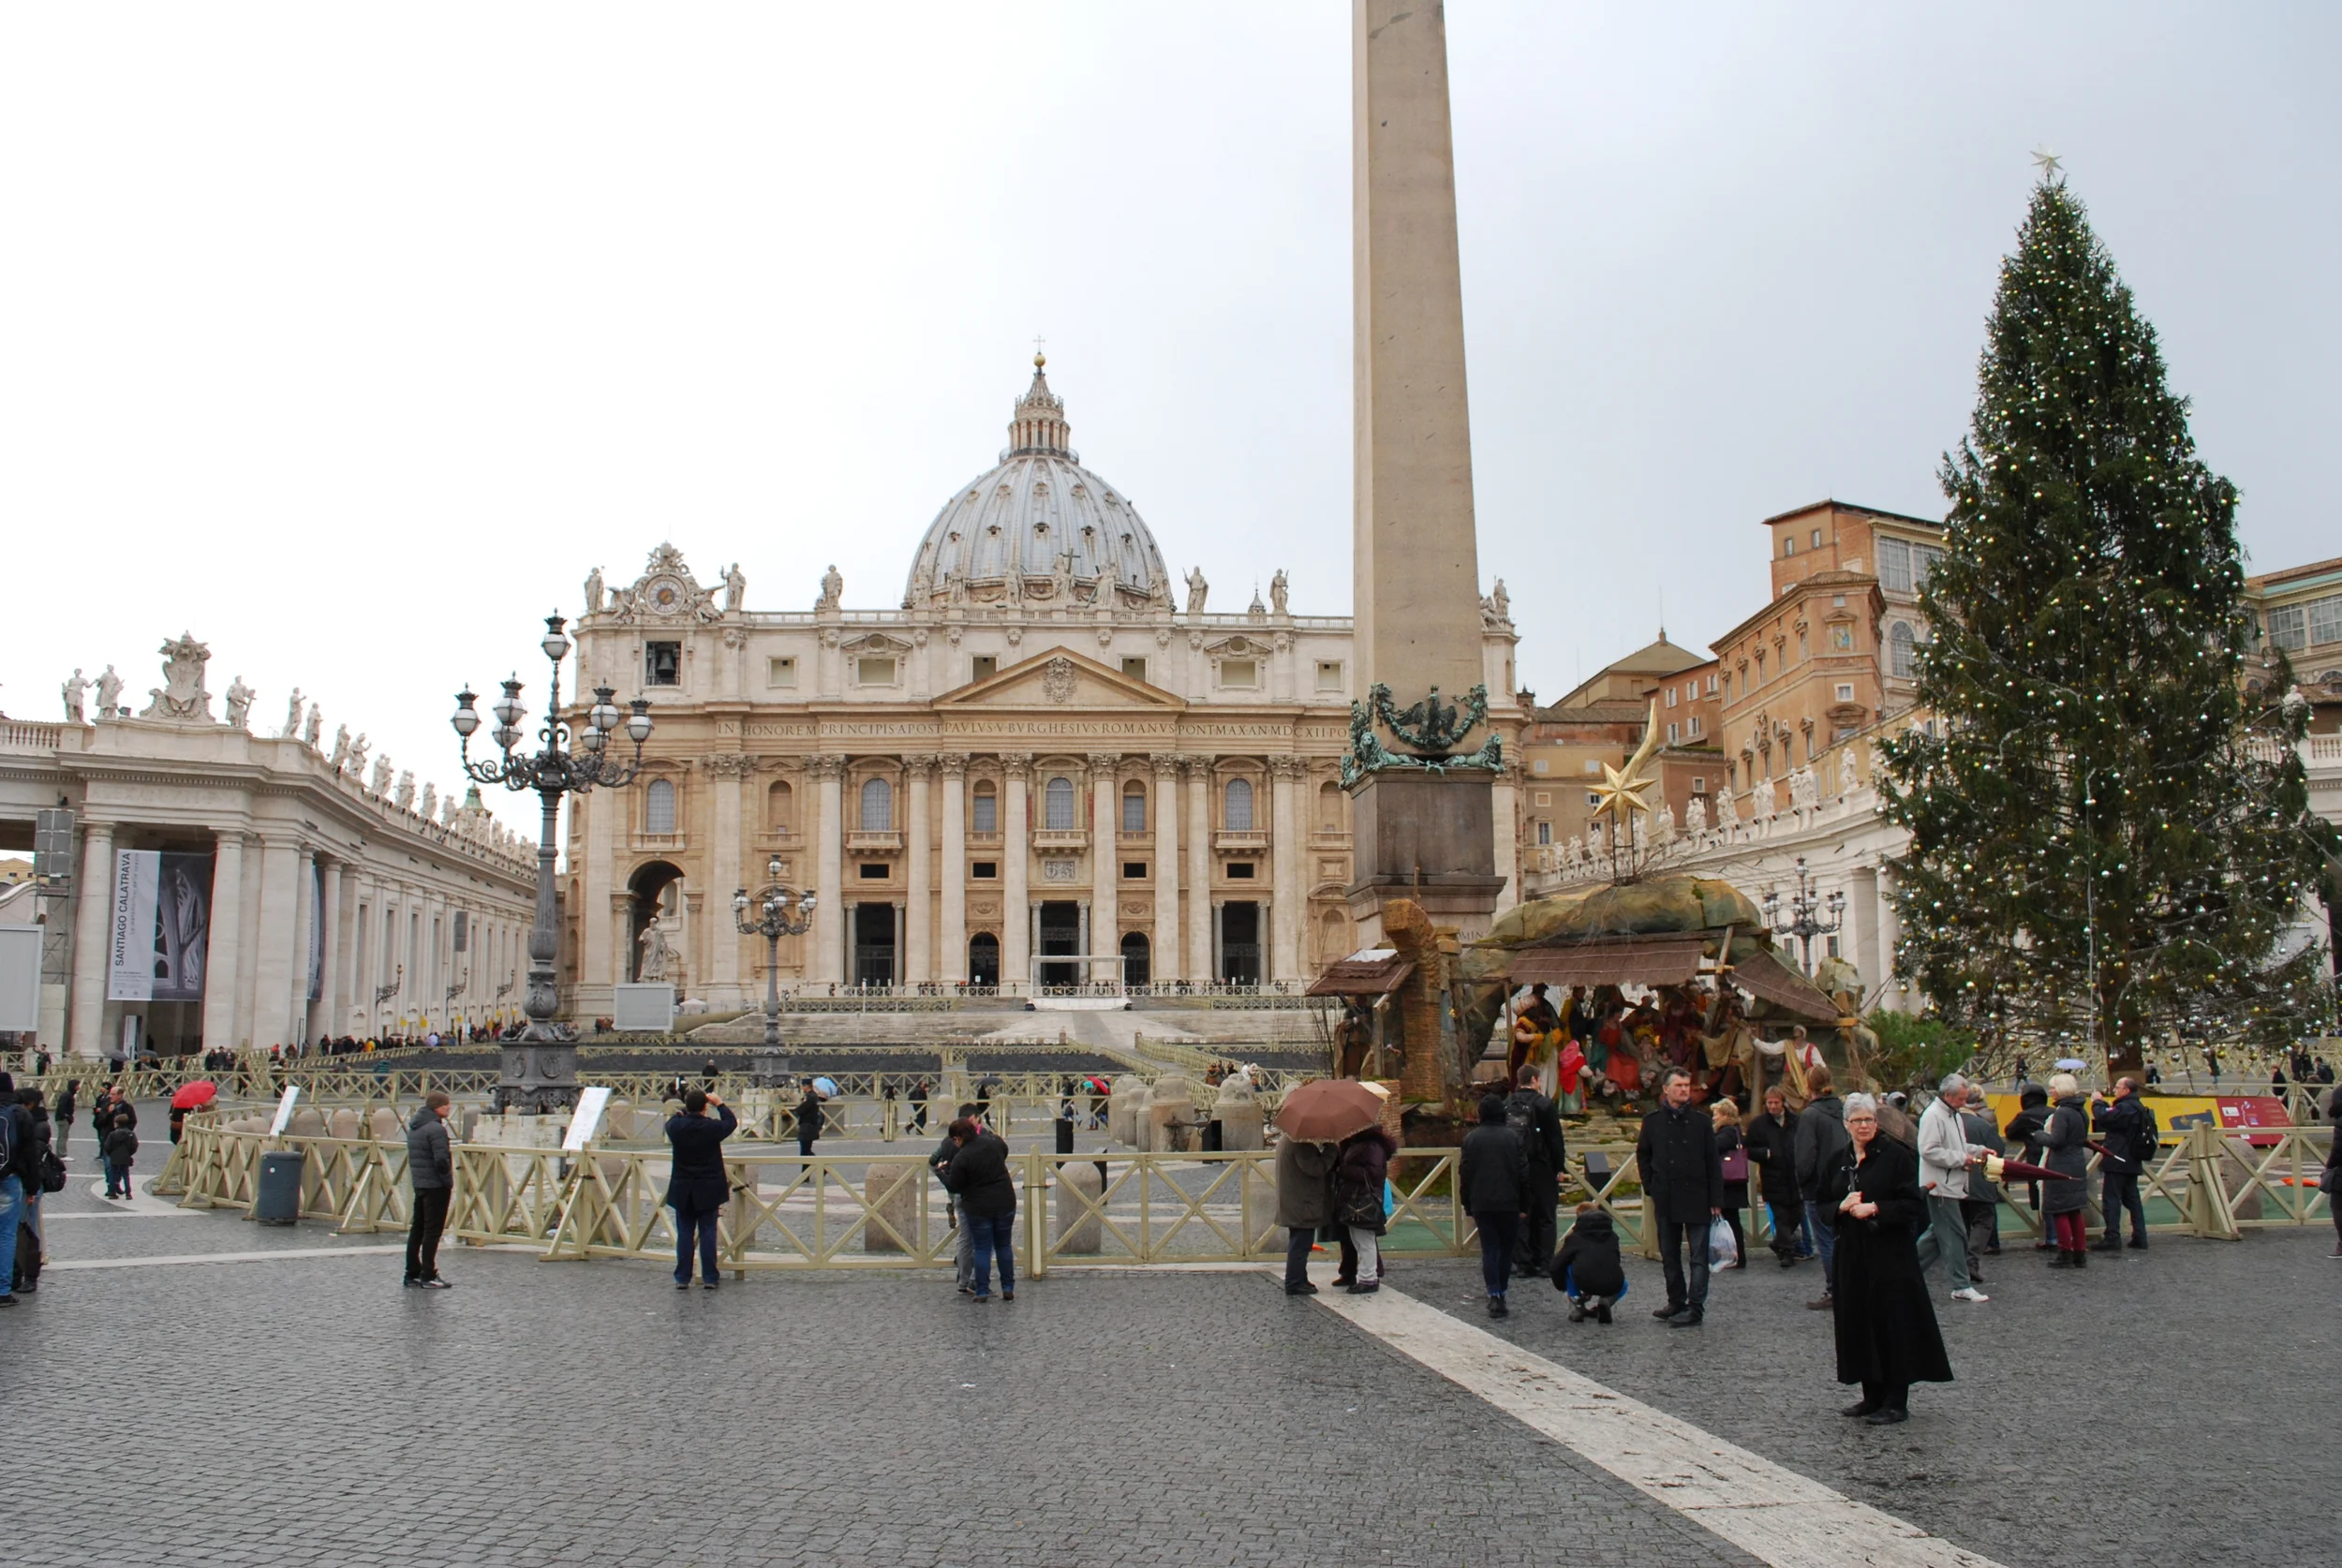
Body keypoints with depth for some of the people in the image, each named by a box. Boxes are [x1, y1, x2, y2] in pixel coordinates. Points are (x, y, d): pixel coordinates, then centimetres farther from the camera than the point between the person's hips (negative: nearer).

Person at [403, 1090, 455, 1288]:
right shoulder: (436, 1128, -17)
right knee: (432, 1231, -4)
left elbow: (412, 1156, 17)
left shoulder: (413, 1127, 12)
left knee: (417, 1229, 13)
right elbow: (441, 1160, -23)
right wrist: (448, 1178, -8)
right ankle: (428, 1276, -2)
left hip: (419, 1184, 9)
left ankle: (412, 1274, 19)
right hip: (436, 1185, -9)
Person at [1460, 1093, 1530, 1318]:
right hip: (1508, 1203, -1)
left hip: (1481, 1204, 1)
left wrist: (1467, 1205, 11)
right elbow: (1523, 1173, -3)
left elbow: (1464, 1174, 3)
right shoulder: (1513, 1137, -3)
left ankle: (1494, 1296, -9)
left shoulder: (1471, 1139, 0)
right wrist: (1524, 1204, 5)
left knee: (1489, 1249, 3)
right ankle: (1500, 1294, 13)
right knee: (1506, 1249, 12)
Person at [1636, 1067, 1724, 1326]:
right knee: (1669, 1256, 10)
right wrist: (1650, 1186, 6)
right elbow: (1642, 1155, 15)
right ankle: (1676, 1303, 21)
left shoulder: (1700, 1122, 0)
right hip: (1665, 1200, 3)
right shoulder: (1653, 1121, 4)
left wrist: (1715, 1200, -4)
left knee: (1699, 1256, -3)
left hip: (1696, 1198, -2)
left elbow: (1713, 1163, 1)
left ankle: (1695, 1308, -2)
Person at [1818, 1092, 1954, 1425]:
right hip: (1853, 1255, 6)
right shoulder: (1837, 1161, 11)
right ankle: (1873, 1396, 18)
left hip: (1890, 1253, -6)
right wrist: (1842, 1207, -6)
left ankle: (1896, 1402, 3)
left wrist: (1875, 1208, -18)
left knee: (1893, 1322, -4)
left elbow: (1913, 1204, -10)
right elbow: (1823, 1206, 14)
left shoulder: (1895, 1156, -5)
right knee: (1859, 1323, 7)